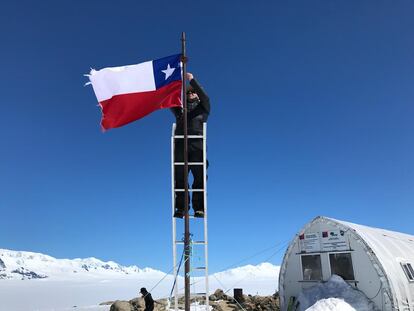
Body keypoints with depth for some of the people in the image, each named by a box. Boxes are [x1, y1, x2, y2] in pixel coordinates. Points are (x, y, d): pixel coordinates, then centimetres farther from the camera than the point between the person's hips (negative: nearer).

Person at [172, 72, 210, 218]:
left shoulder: (202, 108, 23)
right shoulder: (179, 109, 28)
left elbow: (204, 97, 4)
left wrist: (192, 80, -1)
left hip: (197, 146, -2)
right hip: (180, 145, 2)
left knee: (199, 178, -8)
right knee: (179, 177, -6)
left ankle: (199, 208, -6)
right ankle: (180, 208, -5)